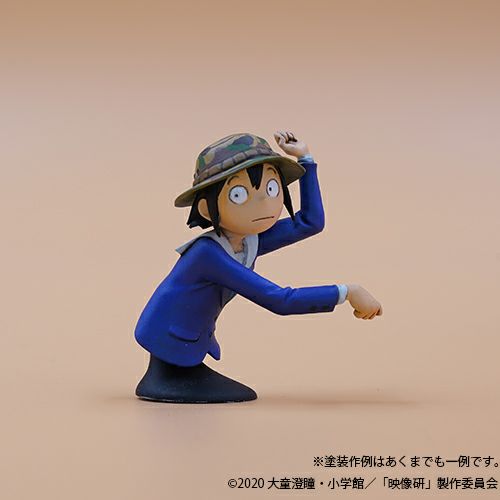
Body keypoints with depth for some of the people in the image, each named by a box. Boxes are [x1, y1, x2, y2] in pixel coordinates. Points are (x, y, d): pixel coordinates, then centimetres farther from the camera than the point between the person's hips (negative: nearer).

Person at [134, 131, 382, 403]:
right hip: (168, 342, -7)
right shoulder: (208, 253, -34)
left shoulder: (251, 241, -9)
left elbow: (310, 222, -2)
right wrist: (346, 293, -38)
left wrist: (305, 157, -4)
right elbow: (279, 301, -37)